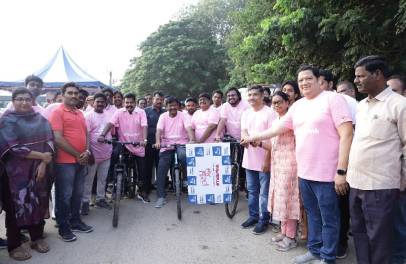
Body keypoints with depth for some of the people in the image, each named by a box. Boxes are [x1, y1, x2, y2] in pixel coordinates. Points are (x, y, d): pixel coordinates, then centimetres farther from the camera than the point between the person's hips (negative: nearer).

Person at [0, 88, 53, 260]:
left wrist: (44, 164, -13)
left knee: (38, 203, 10)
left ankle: (37, 238, 27)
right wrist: (41, 156, -14)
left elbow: (49, 141, 0)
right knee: (16, 205, 4)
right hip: (16, 171, -3)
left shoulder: (41, 120, 7)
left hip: (39, 170, 4)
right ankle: (14, 245, 19)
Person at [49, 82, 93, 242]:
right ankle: (63, 228, 16)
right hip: (65, 162, -7)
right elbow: (58, 139, -16)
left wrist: (87, 152, -2)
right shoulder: (58, 112, -8)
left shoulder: (80, 113, 14)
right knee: (64, 196, 4)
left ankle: (75, 221, 31)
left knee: (77, 194, 16)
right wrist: (77, 155, -13)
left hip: (81, 161, 7)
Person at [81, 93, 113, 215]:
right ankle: (85, 202, 15)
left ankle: (100, 199, 28)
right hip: (94, 153, -5)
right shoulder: (88, 116, -7)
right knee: (88, 180, 5)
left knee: (103, 178, 15)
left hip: (106, 153, 5)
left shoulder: (108, 116, 9)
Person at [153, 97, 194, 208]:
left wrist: (192, 140, -32)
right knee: (161, 169, -7)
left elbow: (188, 128, -12)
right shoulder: (163, 116, 7)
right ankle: (161, 197, 4)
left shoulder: (183, 115, 2)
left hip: (181, 144, -2)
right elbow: (159, 130, -7)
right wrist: (157, 142, -27)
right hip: (166, 146, 2)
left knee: (183, 155, -36)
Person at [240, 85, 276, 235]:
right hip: (249, 158, 6)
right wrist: (246, 138, -21)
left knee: (264, 192, 3)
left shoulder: (270, 113, -8)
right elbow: (243, 131, 3)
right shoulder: (246, 113, 12)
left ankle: (263, 219, 16)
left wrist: (260, 142, -29)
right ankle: (253, 216, 30)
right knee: (252, 190, 17)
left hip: (264, 159, -6)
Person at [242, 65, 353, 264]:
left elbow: (346, 134, -14)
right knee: (312, 215, 19)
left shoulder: (332, 99, -8)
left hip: (326, 173, -6)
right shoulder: (297, 106, 13)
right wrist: (253, 137, 21)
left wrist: (341, 171, -18)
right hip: (304, 172, 7)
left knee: (329, 219, 8)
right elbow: (278, 128, 21)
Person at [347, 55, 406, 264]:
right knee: (359, 232, 18)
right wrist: (348, 173, 13)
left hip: (380, 185, -7)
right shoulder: (361, 105, 11)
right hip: (356, 182, 7)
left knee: (378, 238, 6)